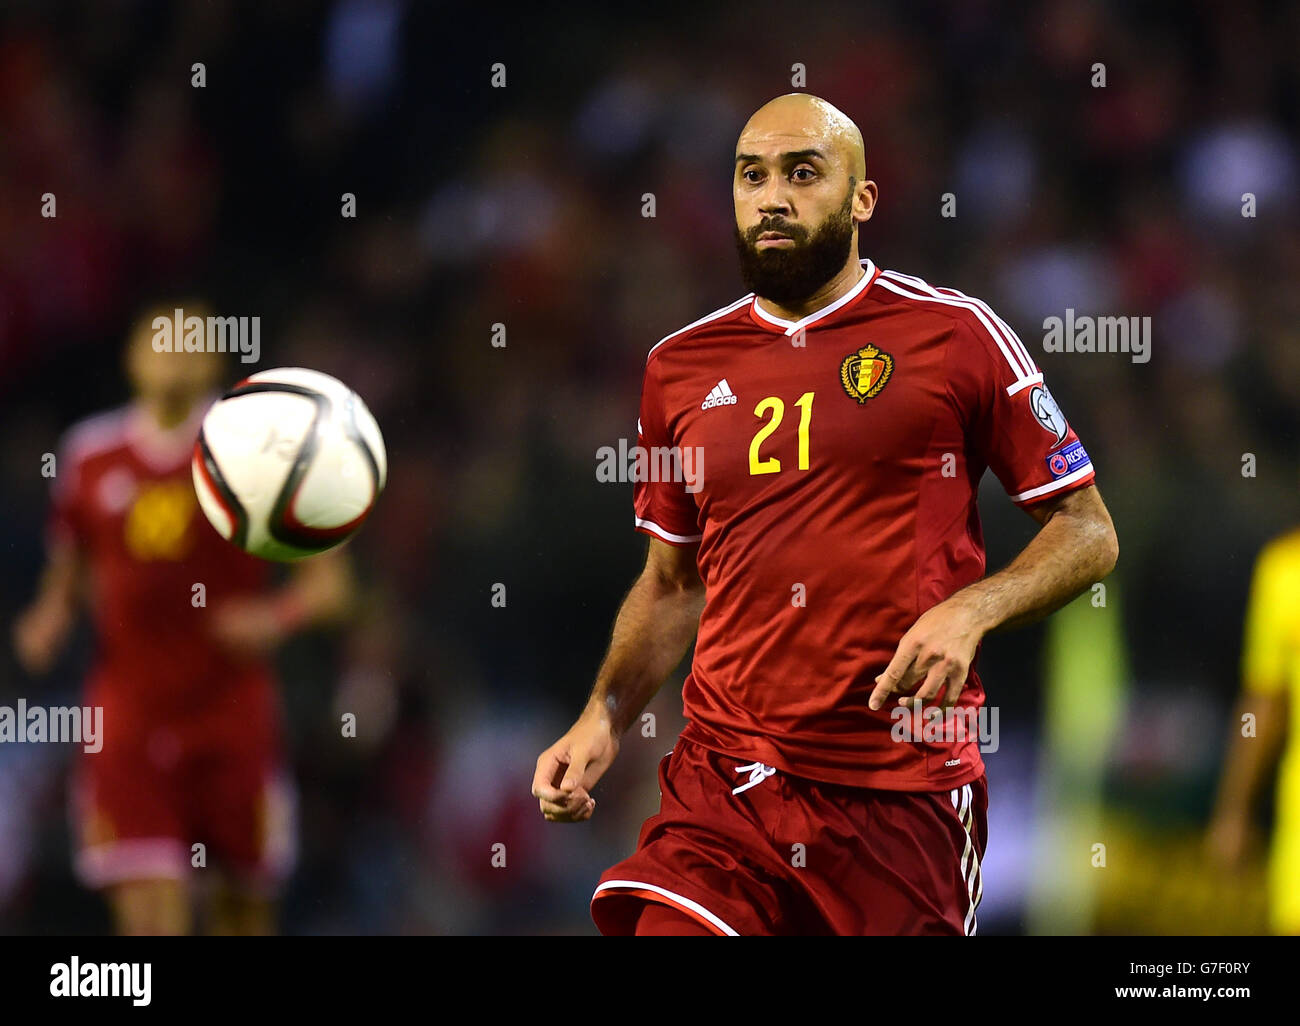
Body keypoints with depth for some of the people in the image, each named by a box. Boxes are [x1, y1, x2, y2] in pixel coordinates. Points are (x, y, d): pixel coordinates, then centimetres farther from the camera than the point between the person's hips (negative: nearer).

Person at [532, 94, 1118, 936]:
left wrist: (970, 611, -14)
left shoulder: (955, 333, 1)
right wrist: (605, 717, 8)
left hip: (905, 794, -2)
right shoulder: (679, 367, 13)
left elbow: (1089, 533, 3)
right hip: (723, 784, 2)